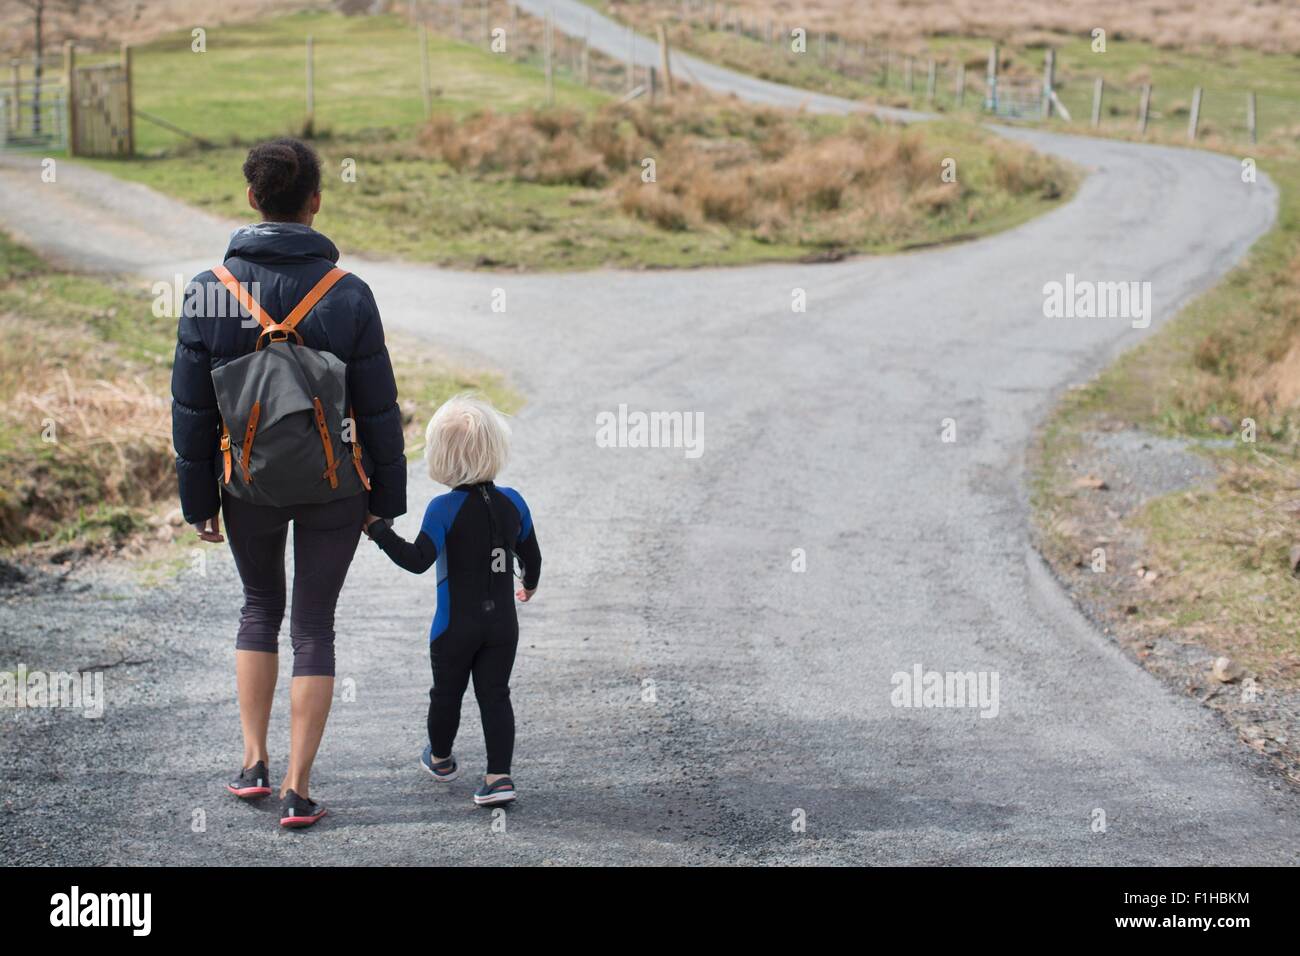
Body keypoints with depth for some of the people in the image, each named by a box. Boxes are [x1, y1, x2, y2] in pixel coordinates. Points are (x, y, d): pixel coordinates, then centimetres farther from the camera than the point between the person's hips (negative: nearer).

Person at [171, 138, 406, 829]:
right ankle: (297, 790, 5)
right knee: (314, 624, 7)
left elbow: (192, 407, -3)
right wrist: (385, 499, 4)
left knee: (260, 607, 23)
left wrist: (198, 499, 7)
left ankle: (254, 762, 18)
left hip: (251, 487, 2)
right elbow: (377, 407, -7)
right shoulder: (346, 294, -11)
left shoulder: (210, 291, -8)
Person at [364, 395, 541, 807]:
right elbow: (531, 557, 9)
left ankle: (440, 759, 37)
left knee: (446, 694, 17)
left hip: (455, 626, -3)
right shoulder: (513, 503, -2)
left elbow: (418, 560, -25)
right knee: (495, 695, 6)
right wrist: (529, 584, 30)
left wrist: (379, 530, -20)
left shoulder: (444, 508, -17)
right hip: (503, 624, 3)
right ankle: (499, 775, -5)